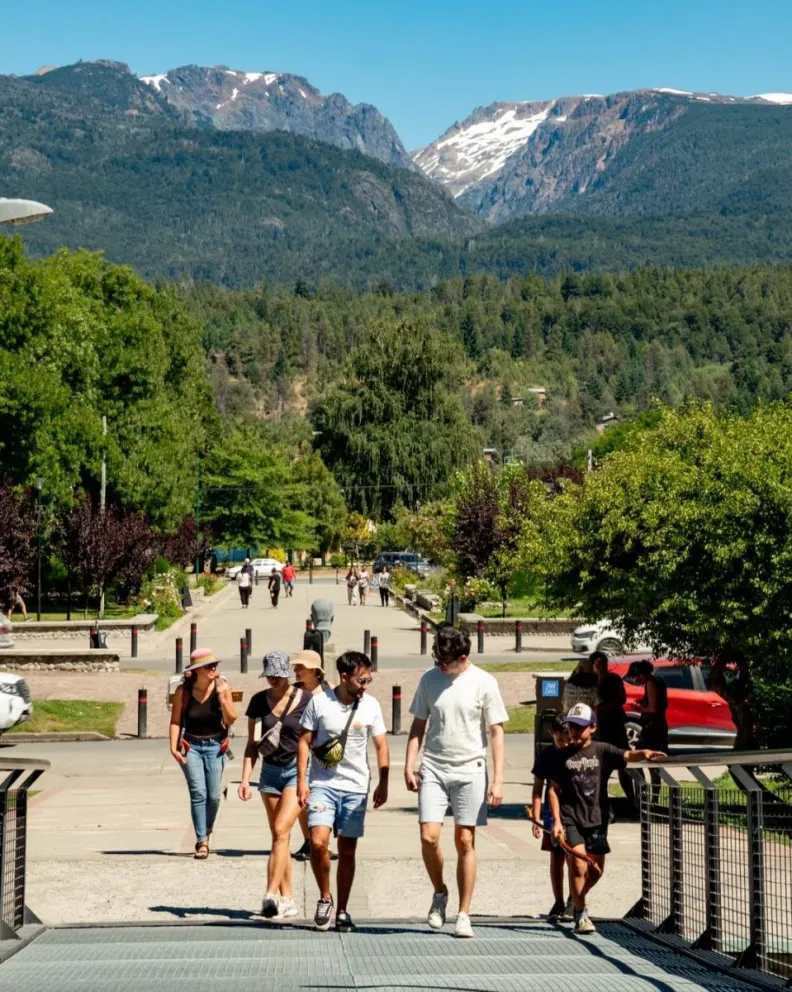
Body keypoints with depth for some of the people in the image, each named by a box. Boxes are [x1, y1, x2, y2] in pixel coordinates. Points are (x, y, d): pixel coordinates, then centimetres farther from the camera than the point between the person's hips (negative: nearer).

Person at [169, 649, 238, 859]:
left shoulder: (222, 687, -5)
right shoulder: (183, 691, -8)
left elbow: (231, 720, -4)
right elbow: (175, 721, -2)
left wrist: (223, 699, -19)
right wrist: (174, 747, -12)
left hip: (215, 745, 2)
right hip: (191, 745, -1)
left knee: (214, 795, 1)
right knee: (198, 793, -12)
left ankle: (206, 832, 27)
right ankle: (202, 841, -9)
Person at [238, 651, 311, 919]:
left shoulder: (306, 700, -7)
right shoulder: (259, 701, 5)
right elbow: (252, 744, 10)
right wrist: (245, 779, 3)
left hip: (298, 769, -5)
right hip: (270, 771, 5)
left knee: (281, 830, -17)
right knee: (279, 836, 6)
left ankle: (271, 895, -19)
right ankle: (287, 899, 11)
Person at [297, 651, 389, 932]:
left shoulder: (371, 706, 1)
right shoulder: (319, 702, -5)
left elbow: (381, 746, 8)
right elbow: (304, 742, 1)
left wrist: (383, 783, 0)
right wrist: (301, 780, -5)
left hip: (356, 787, 2)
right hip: (323, 784, -2)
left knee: (347, 851, 6)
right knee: (318, 842, -18)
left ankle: (342, 912, 18)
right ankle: (324, 898, 6)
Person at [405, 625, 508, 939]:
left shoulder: (484, 683, -5)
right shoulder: (429, 679, 3)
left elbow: (496, 731, -2)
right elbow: (418, 725, 12)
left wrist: (497, 780, -7)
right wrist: (409, 766, 4)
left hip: (470, 770, -2)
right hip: (433, 769, 2)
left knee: (465, 842, 1)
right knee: (429, 836, -9)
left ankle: (463, 914, 11)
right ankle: (440, 893, 18)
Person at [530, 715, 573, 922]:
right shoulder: (545, 757, 2)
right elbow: (538, 788, 6)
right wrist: (536, 818, 0)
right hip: (553, 812, 2)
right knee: (556, 858, 7)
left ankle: (574, 901, 5)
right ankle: (558, 903, 17)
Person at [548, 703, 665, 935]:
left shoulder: (602, 751, 0)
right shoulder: (562, 756, 1)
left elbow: (627, 756, -17)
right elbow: (554, 790, 4)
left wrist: (643, 754, -40)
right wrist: (556, 821, -4)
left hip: (596, 820, 2)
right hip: (570, 820, -2)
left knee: (596, 871, 10)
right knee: (578, 865, -15)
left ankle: (576, 899, 39)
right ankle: (581, 914, 0)